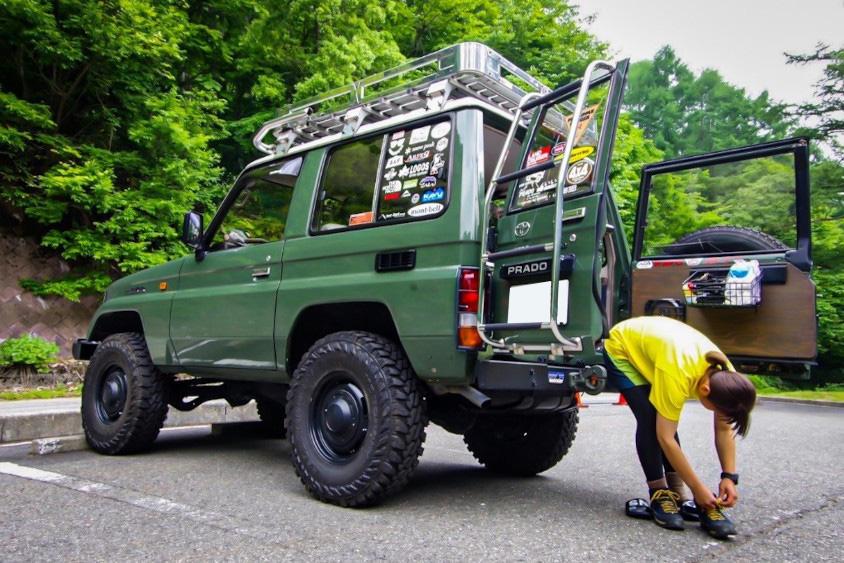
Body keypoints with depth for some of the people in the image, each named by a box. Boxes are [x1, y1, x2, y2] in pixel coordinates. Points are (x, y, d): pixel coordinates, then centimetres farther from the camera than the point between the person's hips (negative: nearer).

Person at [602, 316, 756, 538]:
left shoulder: (725, 376, -22)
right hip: (621, 347, -6)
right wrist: (697, 487, -26)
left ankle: (678, 495, 0)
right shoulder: (677, 375, -41)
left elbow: (725, 430, -7)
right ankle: (659, 494, -9)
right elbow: (665, 438, -33)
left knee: (664, 422, -8)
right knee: (650, 420, -20)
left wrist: (729, 476, -15)